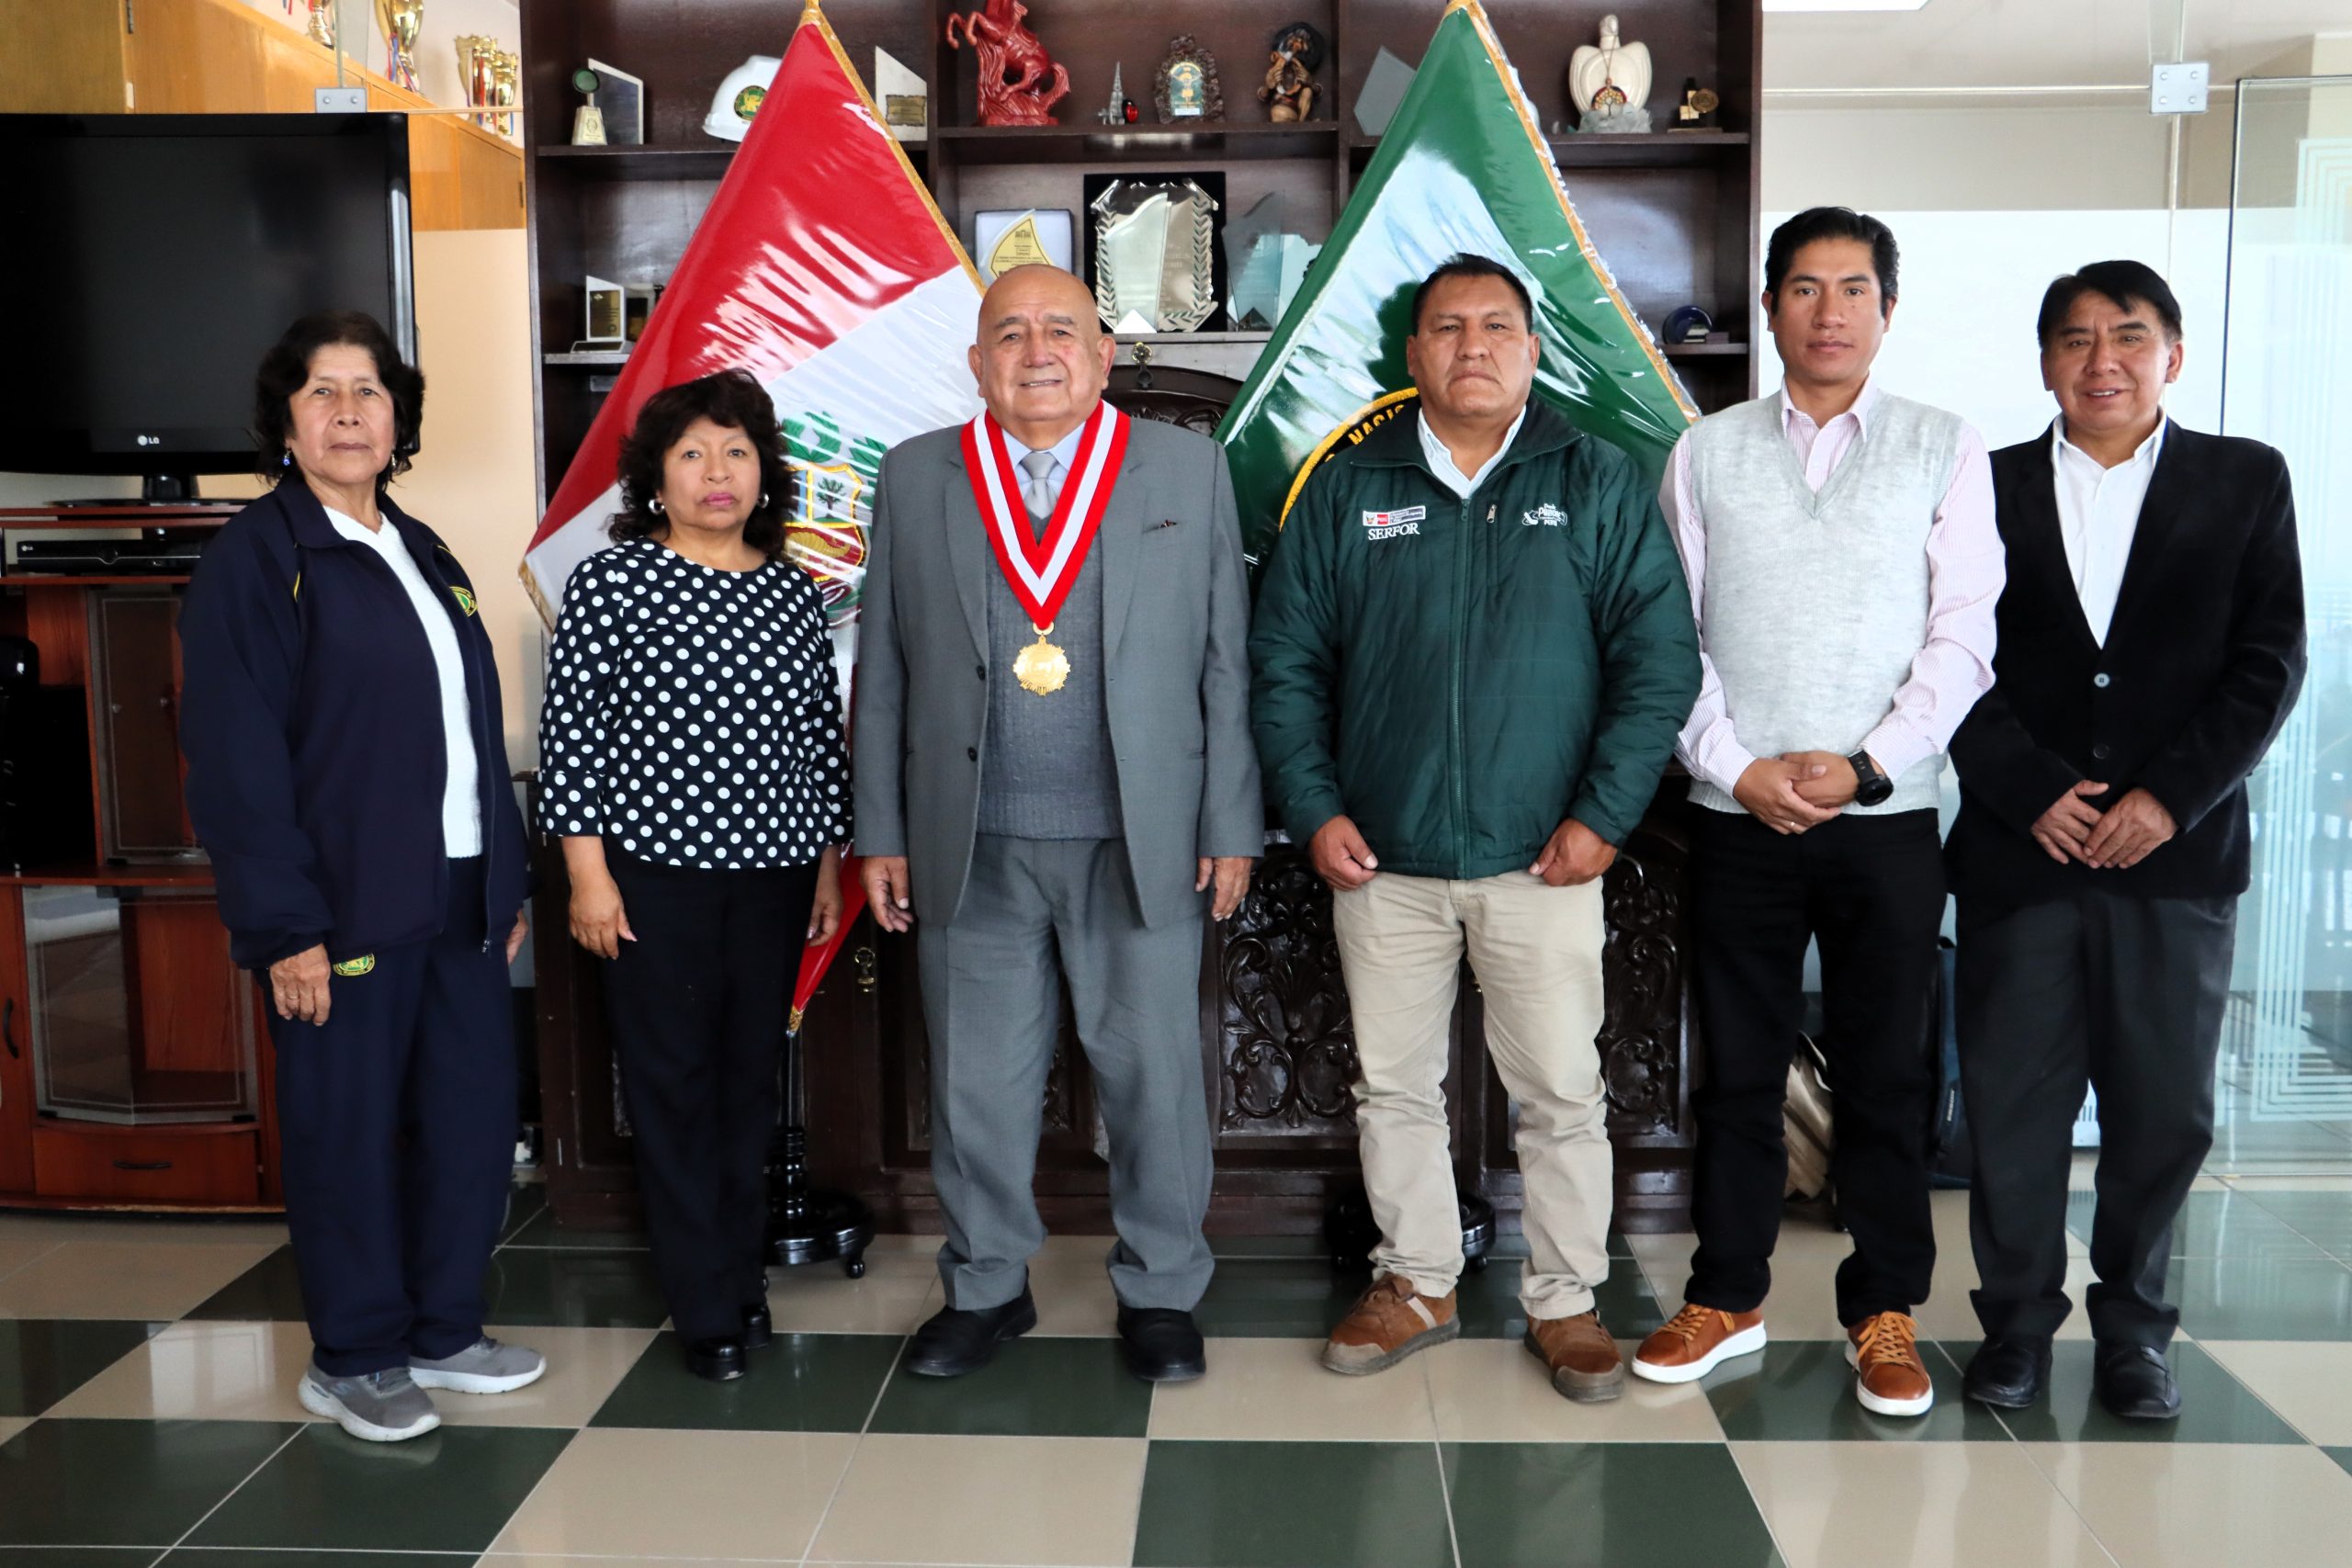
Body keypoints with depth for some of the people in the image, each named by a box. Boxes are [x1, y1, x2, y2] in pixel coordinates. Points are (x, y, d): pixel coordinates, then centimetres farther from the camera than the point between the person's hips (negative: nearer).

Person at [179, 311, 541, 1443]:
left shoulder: (423, 554, 16)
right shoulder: (253, 558, -6)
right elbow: (235, 761, -12)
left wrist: (508, 876, 14)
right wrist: (285, 925, -16)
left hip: (459, 897, 7)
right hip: (345, 907, -7)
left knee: (472, 1119, 11)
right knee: (348, 1136, 5)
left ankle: (443, 1331, 28)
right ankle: (352, 1360, 22)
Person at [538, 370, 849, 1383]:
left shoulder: (795, 593, 8)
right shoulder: (610, 581, -3)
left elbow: (823, 738, 12)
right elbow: (571, 733, -5)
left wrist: (831, 864, 11)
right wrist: (587, 873, -9)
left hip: (773, 876, 4)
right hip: (654, 877, -3)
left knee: (751, 1078, 11)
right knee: (672, 1086, 3)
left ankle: (743, 1277, 26)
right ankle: (708, 1309, 14)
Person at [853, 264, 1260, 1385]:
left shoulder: (1188, 469, 4)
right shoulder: (915, 477, 7)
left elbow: (1224, 661, 2)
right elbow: (882, 670, 8)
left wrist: (1232, 826, -1)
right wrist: (881, 832, 5)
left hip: (1139, 840, -1)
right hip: (971, 846, 2)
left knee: (1155, 1074, 7)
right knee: (977, 1082, 11)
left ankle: (1159, 1292, 24)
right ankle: (986, 1286, 29)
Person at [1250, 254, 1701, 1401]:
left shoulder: (1599, 485, 3)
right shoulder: (1345, 492, 7)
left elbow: (1661, 656, 0)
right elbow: (1286, 661, 6)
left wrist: (1604, 813, -8)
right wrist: (1313, 810, -3)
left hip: (1541, 862, -1)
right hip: (1381, 860, 2)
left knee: (1561, 1094, 5)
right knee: (1393, 1089, 11)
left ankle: (1566, 1300, 22)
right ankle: (1416, 1284, 28)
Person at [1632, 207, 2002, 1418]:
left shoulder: (1945, 449, 5)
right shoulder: (1707, 452, 7)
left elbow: (1963, 636, -1)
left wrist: (1866, 764, -12)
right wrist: (1737, 768, -8)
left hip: (1885, 817, 0)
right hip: (1740, 817, 1)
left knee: (1885, 1073, 7)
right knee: (1738, 1068, 9)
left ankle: (1884, 1314, 22)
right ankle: (1727, 1295, 23)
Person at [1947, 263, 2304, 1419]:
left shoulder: (2246, 481, 7)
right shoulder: (1990, 487, 6)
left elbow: (2269, 661, 1)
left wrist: (2170, 797, -10)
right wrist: (2033, 792, -10)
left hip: (2177, 849, 0)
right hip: (2019, 845, 0)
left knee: (2164, 1106, 6)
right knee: (2013, 1099, 4)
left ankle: (2132, 1325, 23)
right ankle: (2017, 1318, 20)